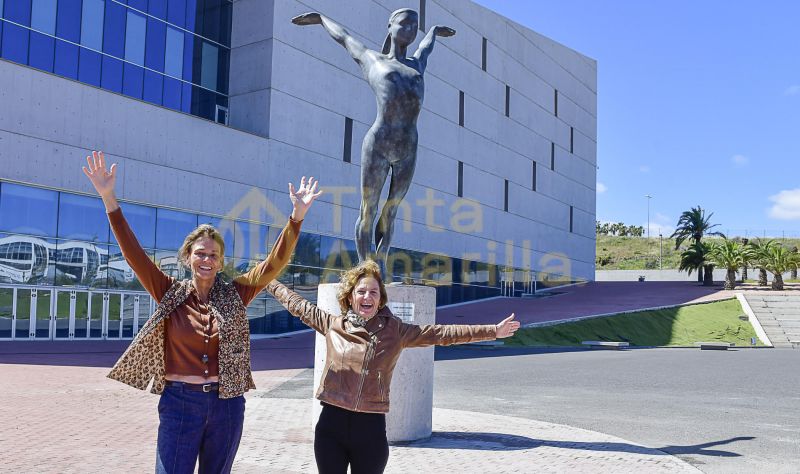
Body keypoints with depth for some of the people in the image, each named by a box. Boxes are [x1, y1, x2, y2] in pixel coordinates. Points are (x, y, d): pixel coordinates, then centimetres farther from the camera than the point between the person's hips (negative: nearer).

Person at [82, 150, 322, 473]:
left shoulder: (234, 295, 0)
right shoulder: (170, 294, -1)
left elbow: (275, 262, -7)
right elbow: (133, 253, -9)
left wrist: (297, 215, -17)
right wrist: (109, 199, -17)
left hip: (227, 405, 2)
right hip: (179, 403, -1)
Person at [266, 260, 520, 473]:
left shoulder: (396, 331, 0)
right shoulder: (332, 324, 3)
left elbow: (443, 333, -3)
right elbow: (298, 304, 16)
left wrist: (493, 331, -6)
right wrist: (268, 281, 26)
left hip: (371, 427, -1)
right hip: (332, 424, 1)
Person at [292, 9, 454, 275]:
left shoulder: (416, 66, 23)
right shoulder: (373, 61, 14)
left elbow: (426, 45, 46)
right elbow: (344, 37, 29)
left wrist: (434, 30, 67)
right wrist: (320, 18, 46)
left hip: (408, 151, 4)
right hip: (377, 144, -4)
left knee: (389, 213, 7)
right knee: (368, 212, 1)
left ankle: (380, 273, 13)